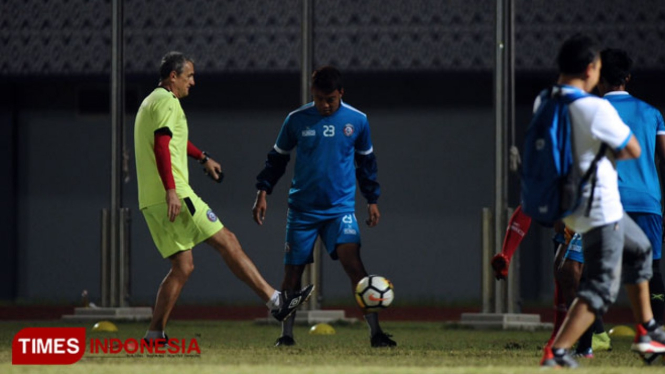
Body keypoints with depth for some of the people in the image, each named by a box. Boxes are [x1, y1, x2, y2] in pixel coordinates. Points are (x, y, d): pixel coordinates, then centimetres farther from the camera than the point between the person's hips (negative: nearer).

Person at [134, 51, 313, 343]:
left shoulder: (150, 102, 24)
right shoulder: (167, 102, -8)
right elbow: (161, 146, -22)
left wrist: (203, 158, 53)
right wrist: (171, 191, -28)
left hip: (152, 201, 10)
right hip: (175, 196, -10)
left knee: (183, 266, 9)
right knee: (227, 242, -4)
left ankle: (155, 334, 2)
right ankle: (275, 301, -3)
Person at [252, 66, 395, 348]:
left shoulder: (357, 120, 1)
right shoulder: (296, 120, -1)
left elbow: (366, 162, 14)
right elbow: (277, 158, 10)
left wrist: (372, 200, 14)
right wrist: (263, 192, 3)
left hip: (341, 208, -1)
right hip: (302, 208, 1)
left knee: (352, 262, -19)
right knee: (293, 271, 3)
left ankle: (375, 333, -19)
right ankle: (286, 334, 19)